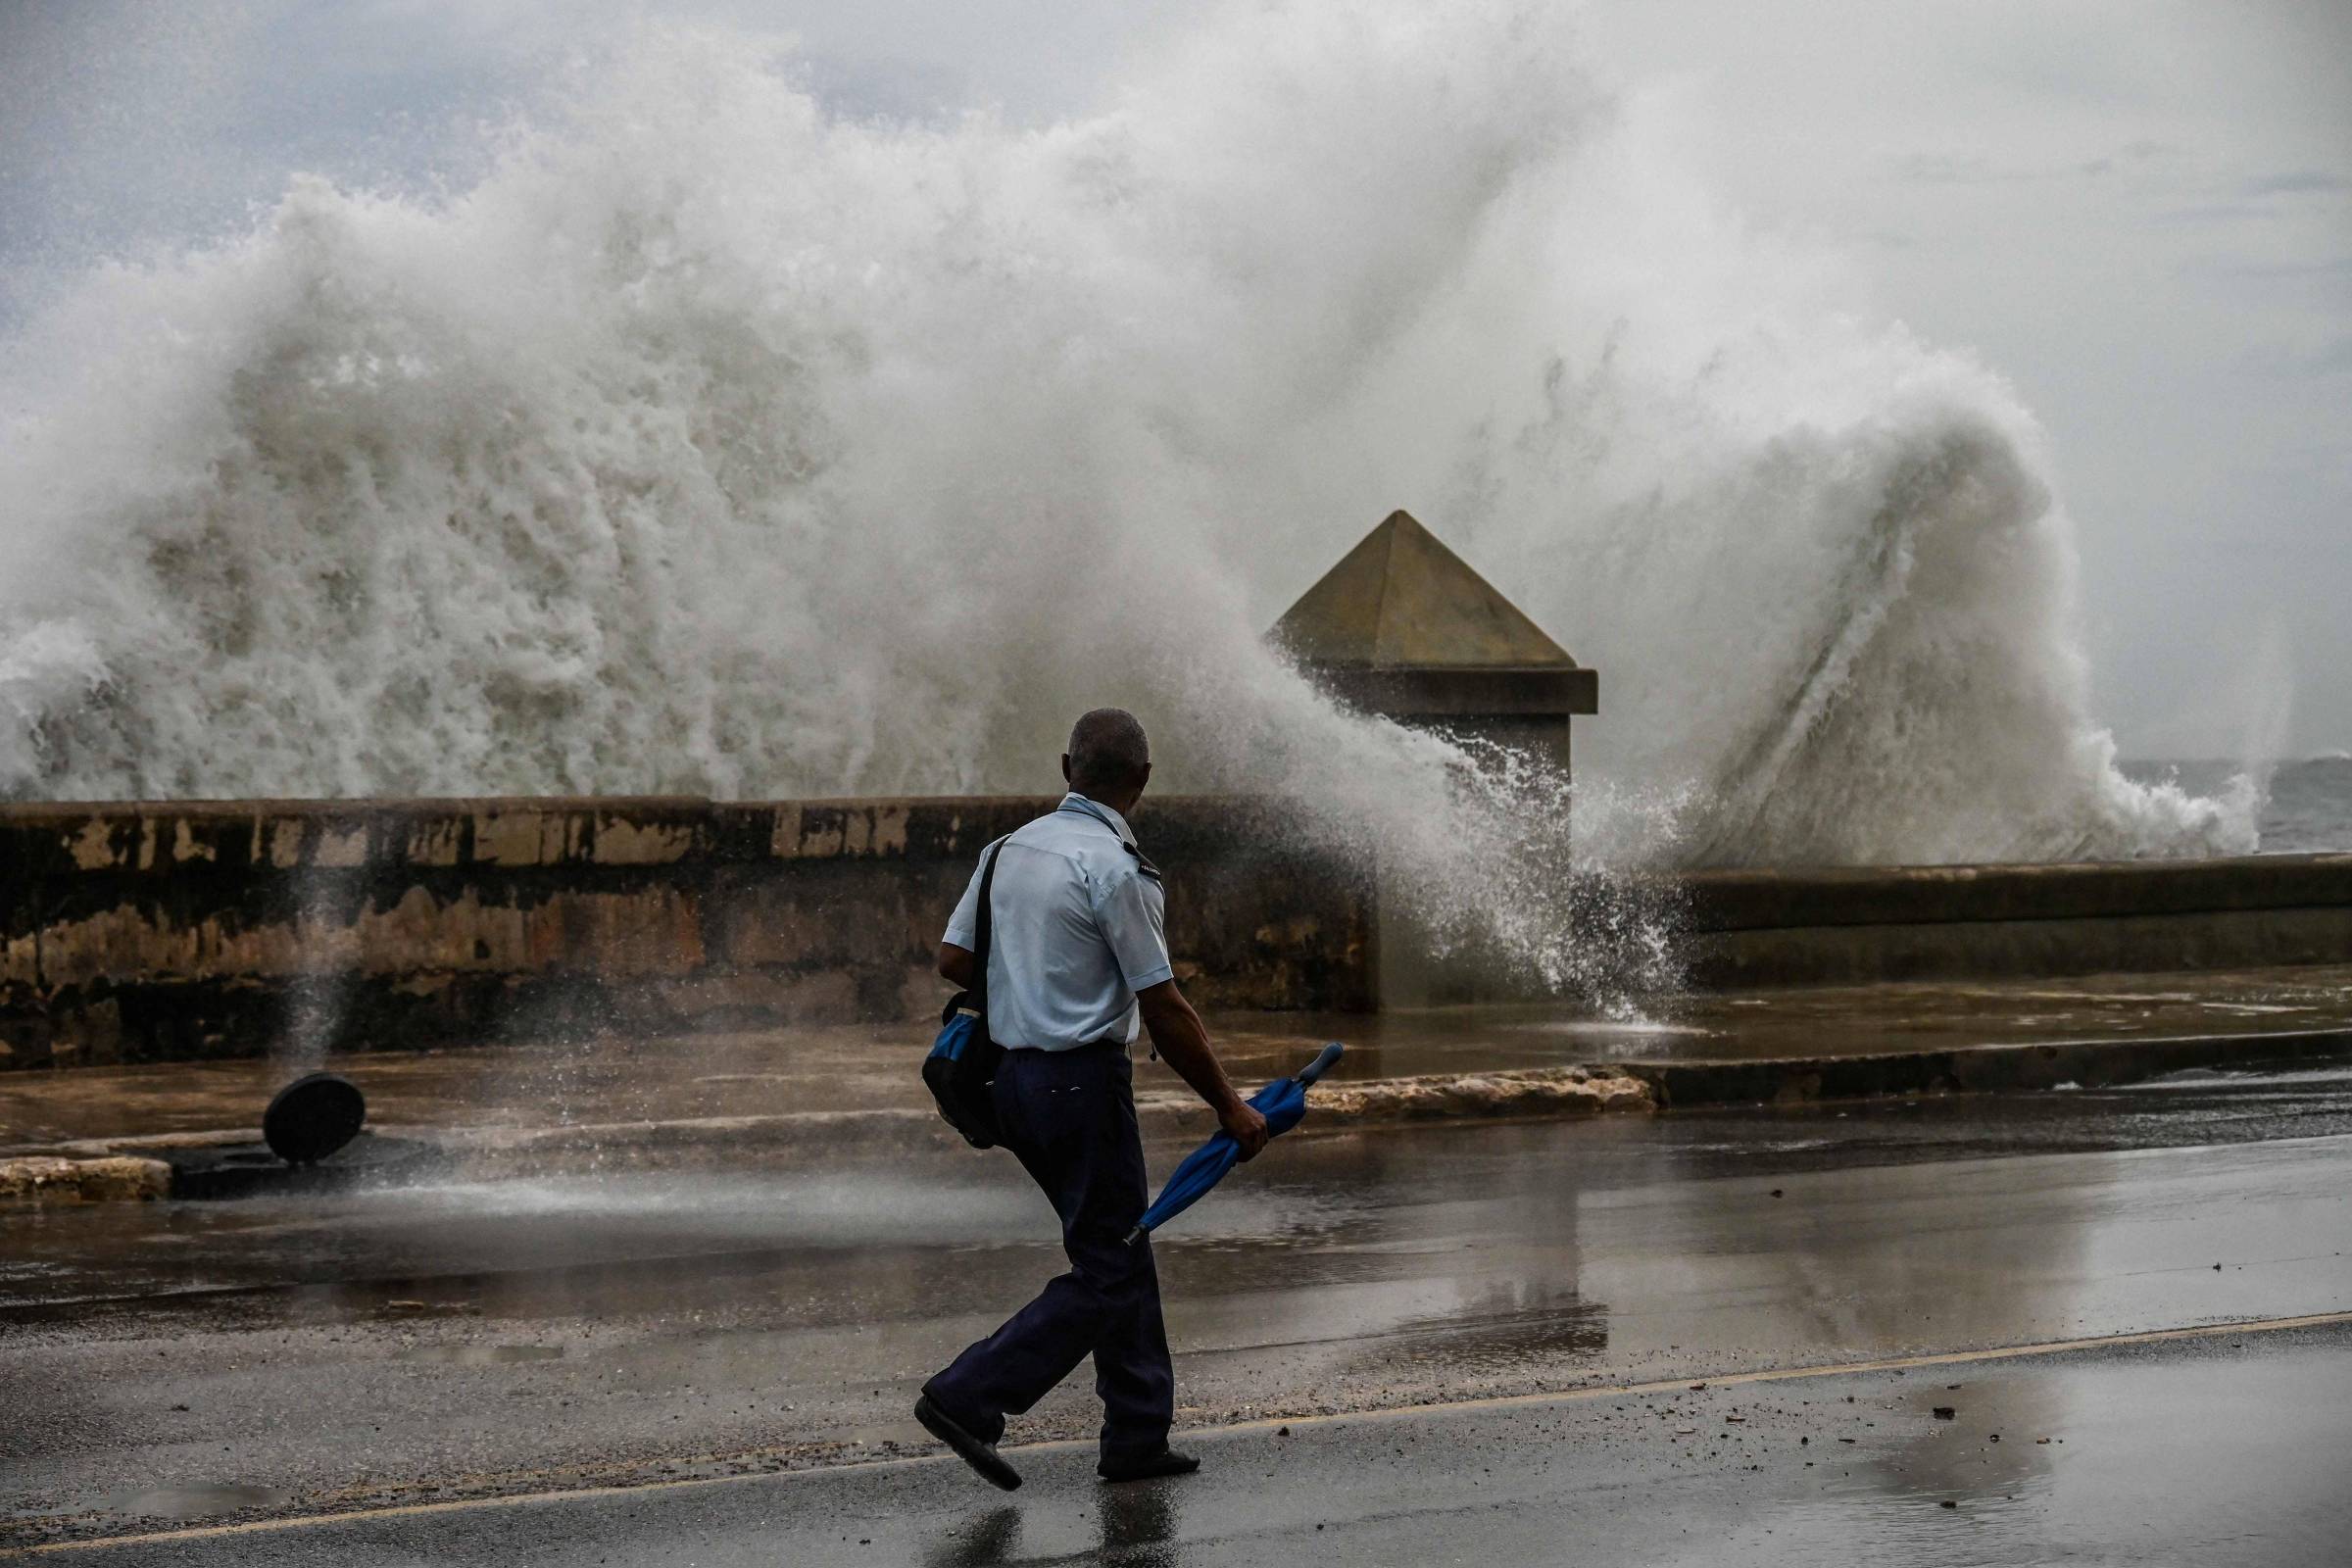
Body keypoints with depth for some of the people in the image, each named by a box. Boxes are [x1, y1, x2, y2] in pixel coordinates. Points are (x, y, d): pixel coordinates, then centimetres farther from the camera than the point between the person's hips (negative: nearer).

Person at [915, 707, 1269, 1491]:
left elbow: (953, 959, 14)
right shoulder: (1115, 871, -16)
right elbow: (1164, 1010, -14)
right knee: (1104, 1274, -2)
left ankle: (1139, 1435, 17)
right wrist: (1229, 1106, -5)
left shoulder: (1012, 849, 7)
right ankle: (968, 1397, -10)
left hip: (1016, 1075, 9)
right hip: (1082, 1080, -9)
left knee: (1122, 1256, 15)